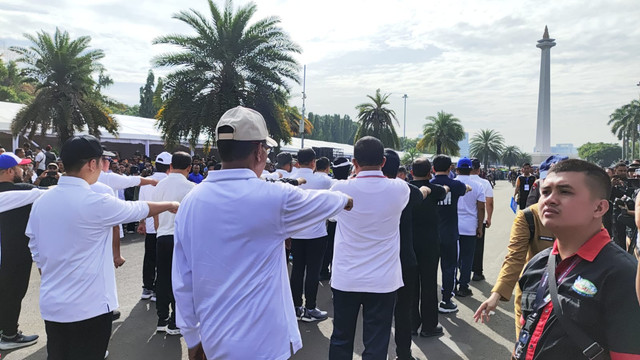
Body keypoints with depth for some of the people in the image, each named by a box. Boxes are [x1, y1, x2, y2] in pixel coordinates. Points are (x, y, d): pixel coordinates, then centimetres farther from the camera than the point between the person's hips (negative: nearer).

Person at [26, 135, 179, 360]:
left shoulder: (41, 202, 1)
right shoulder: (96, 202, -19)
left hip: (51, 304, 7)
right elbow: (137, 209, -3)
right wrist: (170, 205, 14)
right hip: (89, 306, -6)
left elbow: (36, 252, 9)